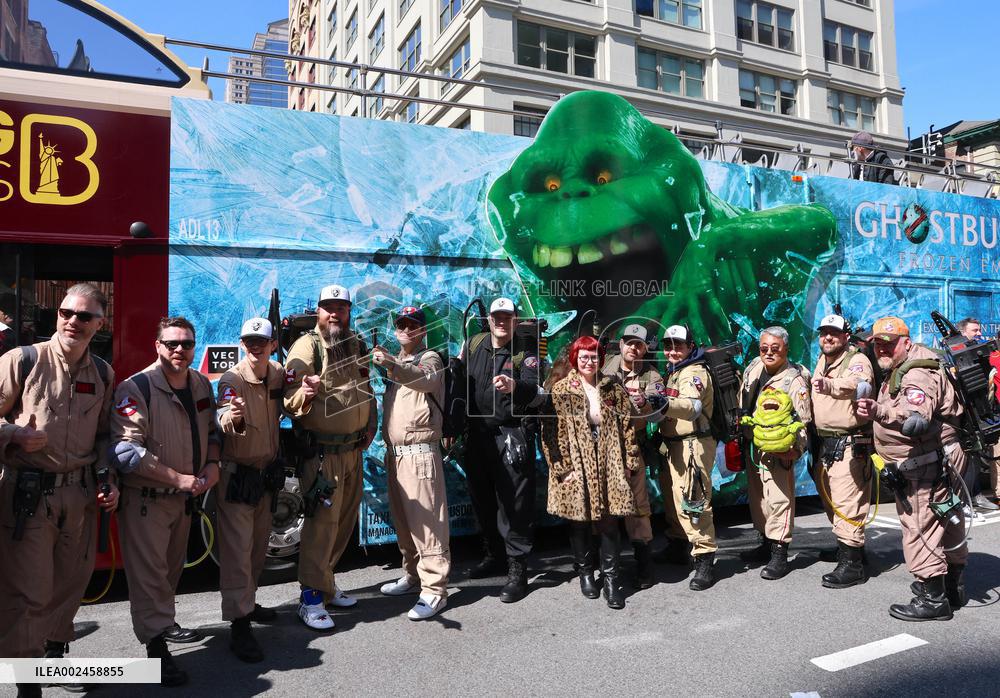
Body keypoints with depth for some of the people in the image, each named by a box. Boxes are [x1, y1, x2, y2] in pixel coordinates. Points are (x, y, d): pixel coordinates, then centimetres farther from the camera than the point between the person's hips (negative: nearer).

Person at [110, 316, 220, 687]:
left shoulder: (201, 385, 4)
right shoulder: (136, 388, -18)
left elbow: (211, 431, 15)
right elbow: (126, 451, -24)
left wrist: (212, 465, -3)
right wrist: (179, 478, -24)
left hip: (186, 497, 7)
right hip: (145, 498, -7)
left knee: (173, 567, 21)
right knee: (149, 572, -2)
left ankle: (164, 622, 41)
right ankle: (156, 647, 9)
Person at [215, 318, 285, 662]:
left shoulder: (278, 374, -2)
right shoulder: (231, 380, -19)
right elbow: (225, 423, -36)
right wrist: (231, 417, -60)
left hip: (267, 473, 6)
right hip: (236, 474, -6)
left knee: (259, 546, 18)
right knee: (237, 549, -6)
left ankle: (247, 602, 37)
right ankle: (239, 625, 1)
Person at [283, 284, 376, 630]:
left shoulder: (356, 345, 10)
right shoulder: (307, 346, -11)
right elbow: (290, 401, -16)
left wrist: (370, 425, 10)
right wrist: (306, 393, -38)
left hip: (354, 448, 7)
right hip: (322, 452, -7)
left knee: (345, 519, 15)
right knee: (322, 522, -5)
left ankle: (326, 582, 30)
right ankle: (311, 599, 6)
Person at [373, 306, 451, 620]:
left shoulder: (430, 358, -5)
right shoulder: (396, 363, 21)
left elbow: (425, 378, -30)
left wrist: (392, 365, -46)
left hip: (419, 451, -8)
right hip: (395, 452, 8)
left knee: (425, 521, -8)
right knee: (402, 520, 15)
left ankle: (434, 590, -3)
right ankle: (412, 575, 29)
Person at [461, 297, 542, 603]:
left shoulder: (525, 353, -3)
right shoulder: (473, 345, 9)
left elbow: (538, 392, -17)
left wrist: (515, 387, -39)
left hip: (512, 436, -5)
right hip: (477, 434, 5)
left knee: (514, 503, -3)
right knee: (483, 499, 14)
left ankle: (517, 569, 6)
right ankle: (495, 556, 32)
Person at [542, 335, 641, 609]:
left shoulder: (613, 388, 7)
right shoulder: (561, 390, -2)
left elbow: (627, 425, 7)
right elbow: (551, 431, -6)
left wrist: (630, 460, 2)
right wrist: (562, 467, -11)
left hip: (609, 465, 1)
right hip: (576, 468, -1)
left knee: (609, 522, -1)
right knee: (579, 522, 10)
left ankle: (611, 577, 11)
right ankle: (585, 573, 28)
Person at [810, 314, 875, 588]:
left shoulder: (857, 360, -10)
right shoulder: (821, 362, 16)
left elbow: (855, 383, -35)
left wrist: (829, 384, -54)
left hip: (849, 444, -9)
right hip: (824, 442, 9)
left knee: (846, 503, -10)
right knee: (830, 501, 17)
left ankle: (852, 565, -3)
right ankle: (851, 546, 34)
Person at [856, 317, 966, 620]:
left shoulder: (918, 374, -20)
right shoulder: (898, 372, 15)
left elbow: (917, 419, -38)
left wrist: (880, 411, -52)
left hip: (926, 469, -11)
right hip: (934, 466, 11)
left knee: (921, 529, -7)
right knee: (946, 527, 20)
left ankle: (931, 598, 1)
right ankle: (952, 587, 34)